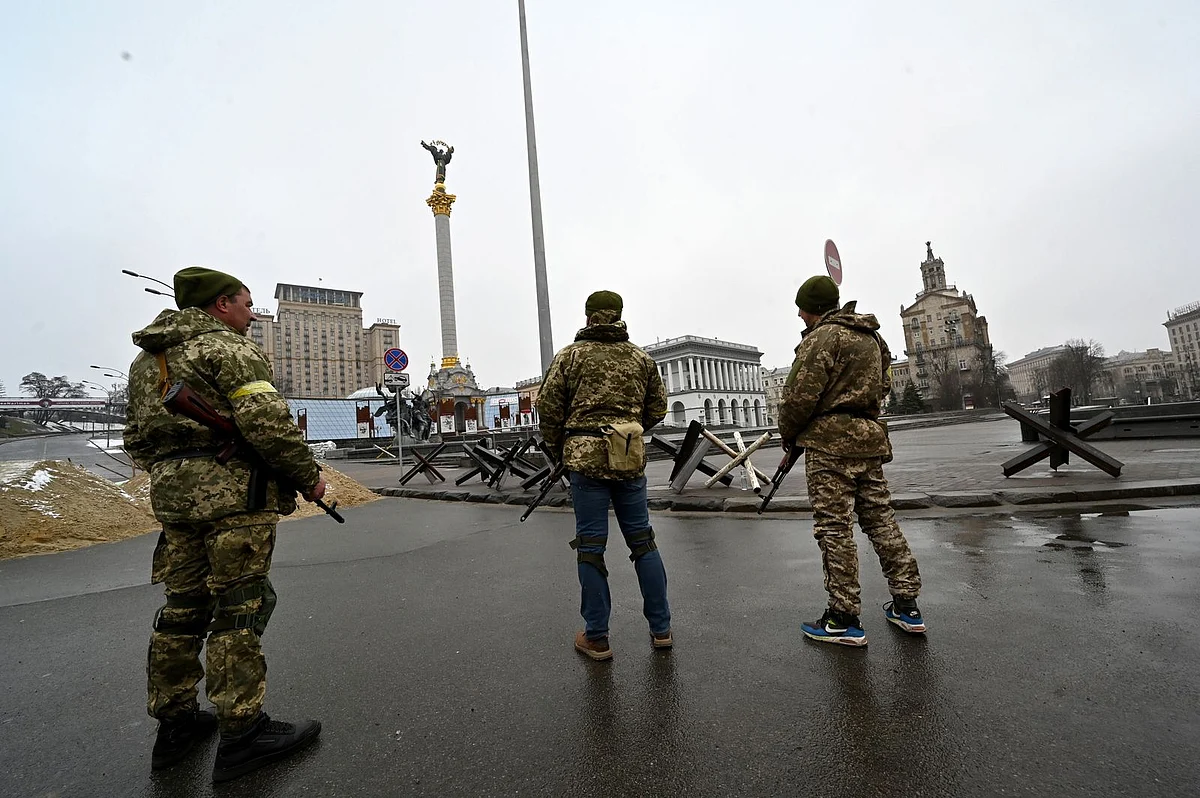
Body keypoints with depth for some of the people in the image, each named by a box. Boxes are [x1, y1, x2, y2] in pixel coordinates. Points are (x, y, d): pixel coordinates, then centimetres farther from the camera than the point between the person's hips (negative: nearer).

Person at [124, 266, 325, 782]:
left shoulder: (146, 358, 20)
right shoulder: (228, 347, -8)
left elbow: (137, 437, 22)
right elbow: (265, 421, -20)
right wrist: (308, 475, -11)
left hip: (171, 496, 9)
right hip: (232, 493, -9)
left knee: (183, 607, 16)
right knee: (238, 609, -3)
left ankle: (175, 724, 27)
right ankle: (242, 733, 5)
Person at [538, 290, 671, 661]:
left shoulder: (571, 355, 0)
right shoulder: (641, 358, 9)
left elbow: (548, 405, -3)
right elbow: (657, 408, 12)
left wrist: (558, 448, 11)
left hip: (586, 459, -3)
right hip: (631, 460, 3)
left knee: (591, 546, 5)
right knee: (643, 540, 13)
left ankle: (596, 638, 15)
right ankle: (661, 629, 23)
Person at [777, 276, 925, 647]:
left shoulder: (822, 337, -10)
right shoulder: (872, 338, 18)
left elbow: (800, 396, -15)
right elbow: (882, 387, 24)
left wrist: (788, 434, -1)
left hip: (831, 443, -9)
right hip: (870, 440, 9)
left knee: (835, 529, -3)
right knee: (881, 521, 15)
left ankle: (844, 619, 4)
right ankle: (906, 605, 23)